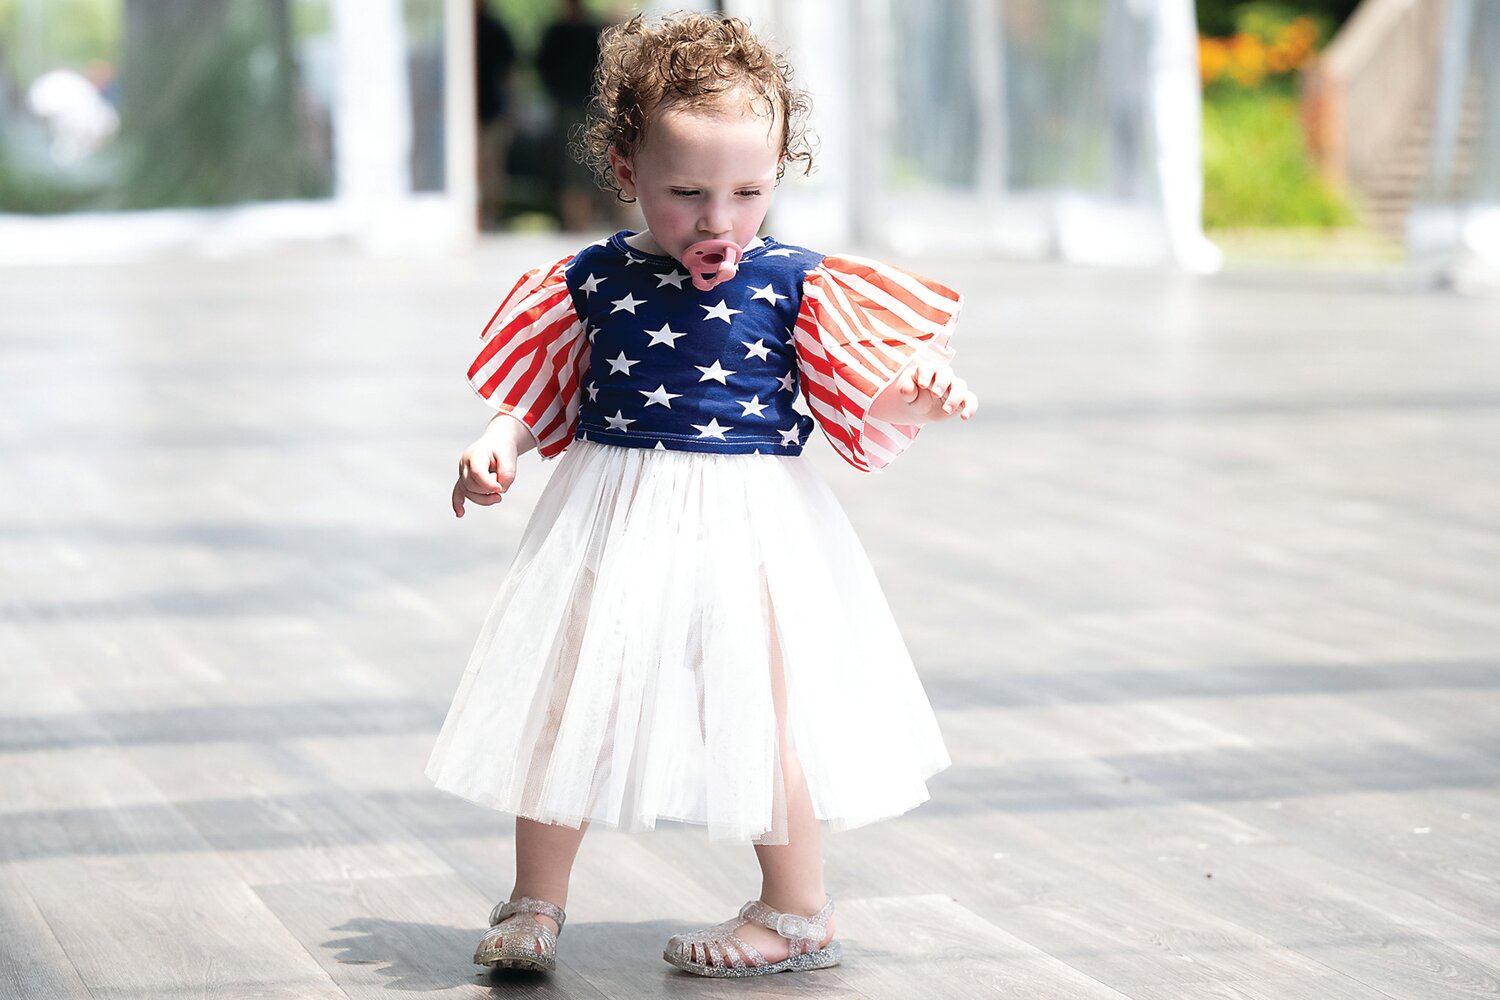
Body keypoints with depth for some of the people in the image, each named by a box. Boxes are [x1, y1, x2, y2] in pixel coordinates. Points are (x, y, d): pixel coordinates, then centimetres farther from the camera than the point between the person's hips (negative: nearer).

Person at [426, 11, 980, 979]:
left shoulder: (795, 285, -6)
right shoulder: (592, 280, -1)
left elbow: (865, 413, -3)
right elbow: (537, 394, 11)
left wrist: (923, 393, -23)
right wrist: (497, 447, -7)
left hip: (752, 523, -2)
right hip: (613, 522, 2)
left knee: (763, 709, 3)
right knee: (562, 702, 8)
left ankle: (798, 913, 22)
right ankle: (535, 904, 25)